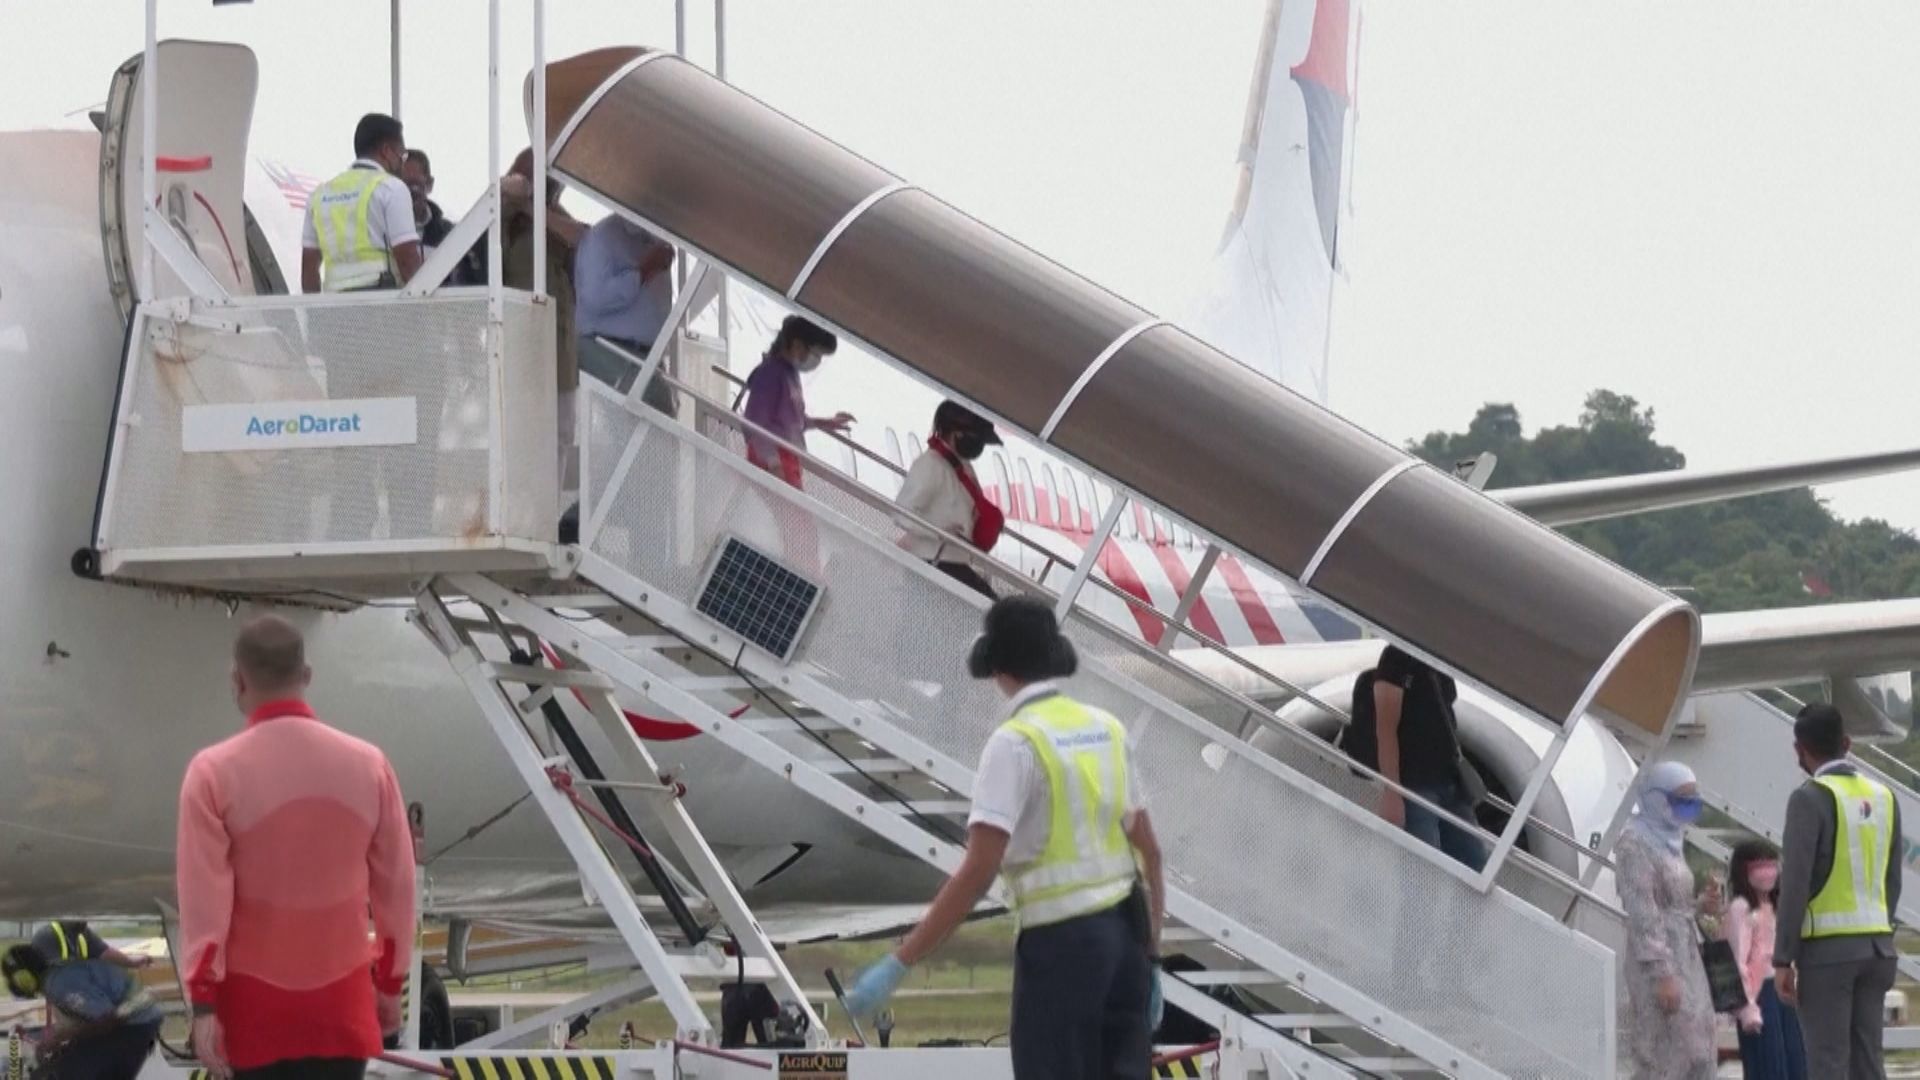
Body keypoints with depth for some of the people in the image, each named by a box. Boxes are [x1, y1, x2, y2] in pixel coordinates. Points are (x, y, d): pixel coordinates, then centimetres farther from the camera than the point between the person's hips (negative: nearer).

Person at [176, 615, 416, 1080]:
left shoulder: (214, 772, -11)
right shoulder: (367, 764, -2)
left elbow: (204, 897, -12)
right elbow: (395, 885, 5)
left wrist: (203, 1003, -8)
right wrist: (390, 983, 16)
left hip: (253, 1001, -2)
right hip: (342, 999, 2)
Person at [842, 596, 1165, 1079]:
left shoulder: (1015, 743, -13)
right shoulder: (1106, 728, 8)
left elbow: (977, 872, -20)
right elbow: (1149, 850, 12)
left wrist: (898, 964, -20)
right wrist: (1150, 958, 20)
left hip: (1061, 942, -7)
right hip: (1124, 931, 7)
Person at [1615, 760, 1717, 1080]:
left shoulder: (1670, 841, 15)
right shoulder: (1636, 844, -12)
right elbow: (1642, 914, -18)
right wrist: (1662, 975, -23)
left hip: (1686, 958, 9)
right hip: (1658, 961, -9)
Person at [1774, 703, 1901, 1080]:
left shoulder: (1810, 798, -10)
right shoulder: (1883, 797, 10)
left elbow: (1795, 883, -14)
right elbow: (1892, 881, 13)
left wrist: (1783, 959, -12)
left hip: (1827, 949, -6)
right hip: (1875, 946, 6)